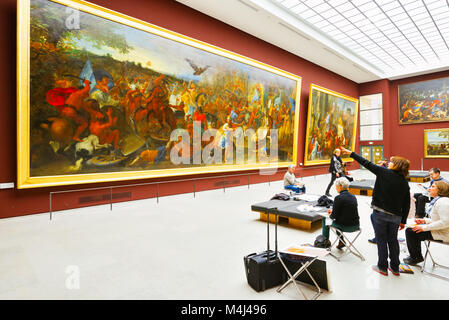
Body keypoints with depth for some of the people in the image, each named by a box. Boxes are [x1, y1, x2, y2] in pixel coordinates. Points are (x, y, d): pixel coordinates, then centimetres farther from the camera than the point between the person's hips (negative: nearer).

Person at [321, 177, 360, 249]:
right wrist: (333, 211, 21)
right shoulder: (353, 197, 5)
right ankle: (341, 241, 34)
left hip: (345, 226, -7)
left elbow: (333, 216, -15)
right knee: (339, 220, 33)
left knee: (325, 220, 18)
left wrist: (330, 215, 8)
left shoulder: (338, 198, -17)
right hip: (356, 226, 7)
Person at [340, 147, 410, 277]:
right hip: (395, 216, 5)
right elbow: (406, 205, 7)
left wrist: (351, 153, 0)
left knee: (381, 240, 7)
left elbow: (367, 164, -7)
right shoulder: (405, 183, 4)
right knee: (393, 240, 18)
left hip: (380, 213, -4)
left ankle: (382, 267, 19)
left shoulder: (384, 173, -9)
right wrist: (403, 221, 15)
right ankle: (395, 268, 30)